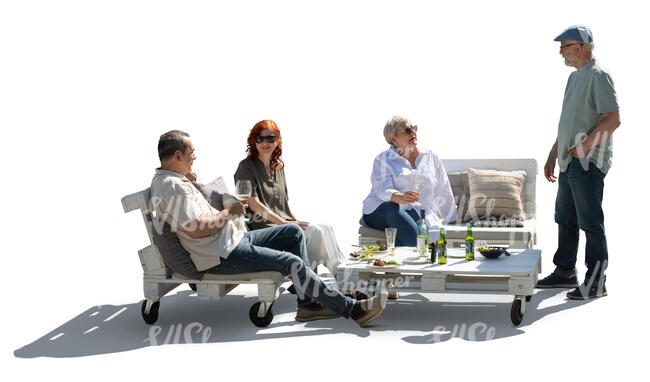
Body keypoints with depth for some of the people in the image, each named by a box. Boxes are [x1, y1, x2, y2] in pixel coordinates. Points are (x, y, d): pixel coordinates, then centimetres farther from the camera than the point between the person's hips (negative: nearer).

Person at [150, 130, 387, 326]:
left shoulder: (168, 180, 17)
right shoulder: (171, 186, -18)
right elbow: (196, 229, -27)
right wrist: (229, 212, -12)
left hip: (235, 238, 12)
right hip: (223, 256, -12)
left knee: (294, 232, 8)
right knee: (291, 262, -18)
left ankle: (308, 304, 3)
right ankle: (351, 309, -10)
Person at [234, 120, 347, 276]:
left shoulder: (278, 167, 18)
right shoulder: (246, 167, -6)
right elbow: (254, 204, -15)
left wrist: (296, 220, 4)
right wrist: (285, 223, -20)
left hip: (284, 223, 7)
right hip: (262, 226, -7)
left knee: (325, 229, -11)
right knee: (314, 232, -22)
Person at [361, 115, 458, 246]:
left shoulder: (431, 157, 17)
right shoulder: (383, 160, 5)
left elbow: (444, 191, 21)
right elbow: (383, 189, -12)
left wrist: (451, 219, 18)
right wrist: (400, 198, -35)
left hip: (417, 211, 2)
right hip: (380, 210, -2)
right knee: (392, 208, -38)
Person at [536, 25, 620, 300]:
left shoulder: (598, 76, -12)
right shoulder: (575, 77, 18)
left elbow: (613, 119, -20)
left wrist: (584, 147, -20)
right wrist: (552, 156, 22)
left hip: (588, 164, -10)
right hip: (569, 164, 10)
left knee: (591, 223, -4)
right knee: (565, 220, 16)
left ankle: (596, 282, 3)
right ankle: (565, 272, 28)